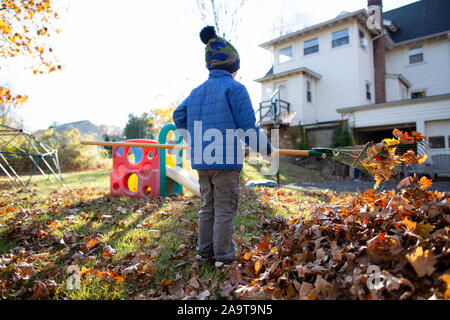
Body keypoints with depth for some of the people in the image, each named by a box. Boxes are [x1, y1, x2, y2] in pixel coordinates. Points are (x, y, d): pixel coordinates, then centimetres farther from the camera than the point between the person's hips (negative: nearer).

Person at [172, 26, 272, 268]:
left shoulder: (197, 91, 12)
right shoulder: (235, 88, -8)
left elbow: (178, 115, 18)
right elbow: (248, 127, -10)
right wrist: (266, 149, 4)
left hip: (201, 161, 7)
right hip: (226, 160, -6)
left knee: (207, 207, 17)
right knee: (224, 210, 3)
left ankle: (204, 251, 27)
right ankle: (223, 256, 13)